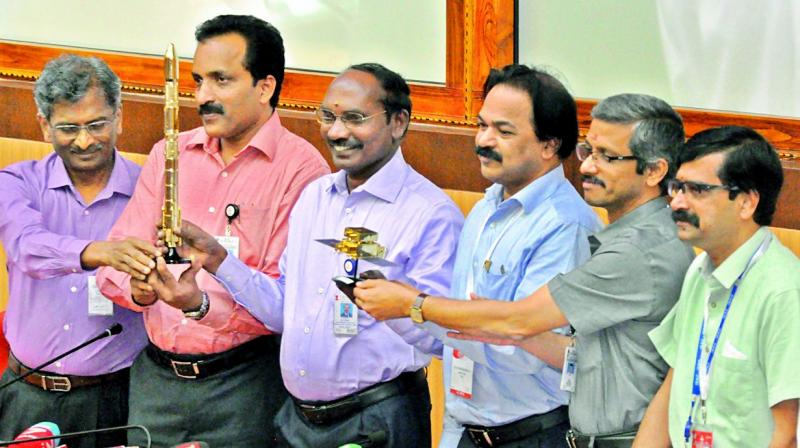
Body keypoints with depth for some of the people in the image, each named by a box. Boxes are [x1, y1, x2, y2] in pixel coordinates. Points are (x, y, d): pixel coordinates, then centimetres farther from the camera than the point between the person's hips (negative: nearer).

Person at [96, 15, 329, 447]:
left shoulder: (300, 168, -9)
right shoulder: (168, 155, 9)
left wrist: (201, 305, -30)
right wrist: (137, 287, -18)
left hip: (243, 381, -5)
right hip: (154, 377, 5)